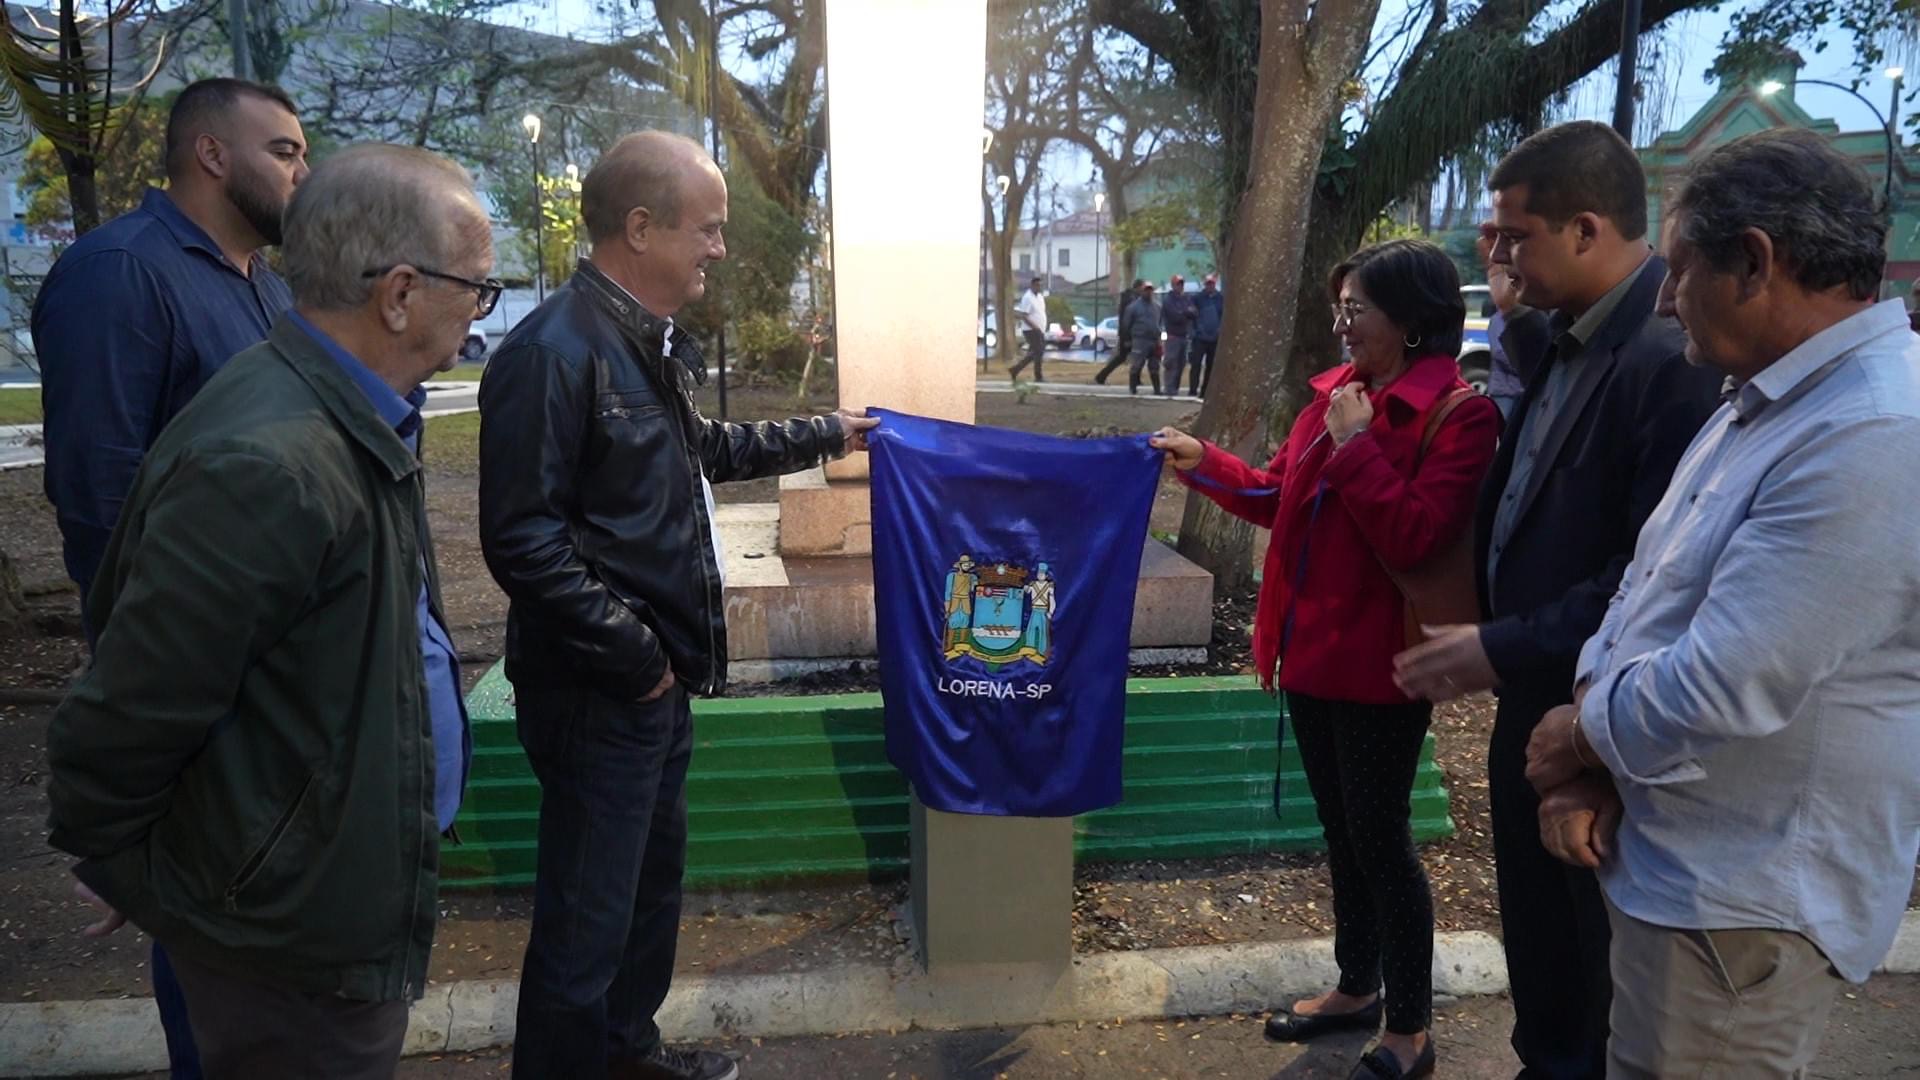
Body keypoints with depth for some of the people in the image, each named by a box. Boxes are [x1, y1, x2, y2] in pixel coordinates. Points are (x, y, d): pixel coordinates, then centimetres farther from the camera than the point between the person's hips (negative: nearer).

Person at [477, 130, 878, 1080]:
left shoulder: (651, 343, 9)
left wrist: (823, 436, 32)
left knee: (654, 874, 24)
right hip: (599, 691, -10)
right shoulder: (555, 350, -21)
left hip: (658, 676, 10)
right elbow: (522, 541, -25)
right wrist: (631, 654, -21)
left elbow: (702, 451, 27)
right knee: (586, 917, 4)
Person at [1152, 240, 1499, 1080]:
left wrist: (1355, 448, -22)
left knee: (1379, 837, 3)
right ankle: (1356, 988, 38)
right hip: (1313, 650, 8)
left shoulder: (1458, 413, -15)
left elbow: (1417, 537, -25)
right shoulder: (1336, 391, 7)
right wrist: (1205, 464, 6)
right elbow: (1281, 498, 14)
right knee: (1340, 830, 19)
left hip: (1379, 664, -7)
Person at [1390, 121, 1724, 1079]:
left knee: (1600, 964, 13)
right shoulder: (1569, 344, 7)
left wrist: (1505, 650, -22)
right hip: (1534, 708, 9)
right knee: (1537, 943, 24)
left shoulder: (1678, 355, -23)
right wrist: (1495, 645, 8)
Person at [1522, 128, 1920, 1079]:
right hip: (1675, 860, 9)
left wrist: (1577, 737, -10)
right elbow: (1645, 587, 8)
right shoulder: (1761, 403, 9)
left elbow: (1720, 691, -29)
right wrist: (1587, 758, -6)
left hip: (1738, 901, -9)